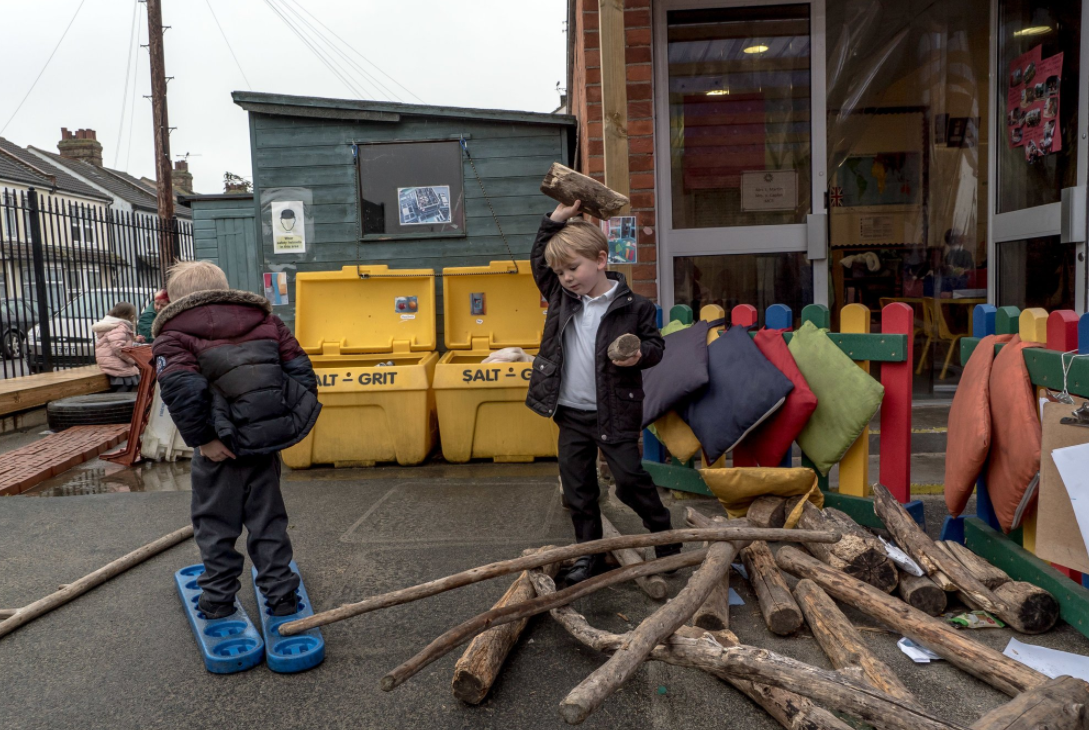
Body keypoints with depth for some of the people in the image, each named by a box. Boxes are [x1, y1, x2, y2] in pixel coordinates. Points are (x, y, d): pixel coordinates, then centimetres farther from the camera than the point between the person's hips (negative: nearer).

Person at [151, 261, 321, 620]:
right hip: (269, 440, 4)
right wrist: (297, 419, 10)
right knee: (267, 520, 18)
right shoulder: (264, 319, 14)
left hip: (221, 447, -4)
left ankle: (218, 600, 26)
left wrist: (202, 439, -13)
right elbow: (300, 369, 6)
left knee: (216, 524, 16)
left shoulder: (173, 335, 1)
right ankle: (282, 596, 23)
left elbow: (182, 389, -18)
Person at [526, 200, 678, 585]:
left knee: (630, 479, 1)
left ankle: (665, 538, 24)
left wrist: (640, 355, -22)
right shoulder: (560, 297, 3)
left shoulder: (632, 306, -10)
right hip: (571, 413, 5)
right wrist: (556, 218, 2)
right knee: (577, 486, 11)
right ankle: (589, 552, 25)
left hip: (615, 413, -5)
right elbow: (538, 258, 13)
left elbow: (655, 343, 0)